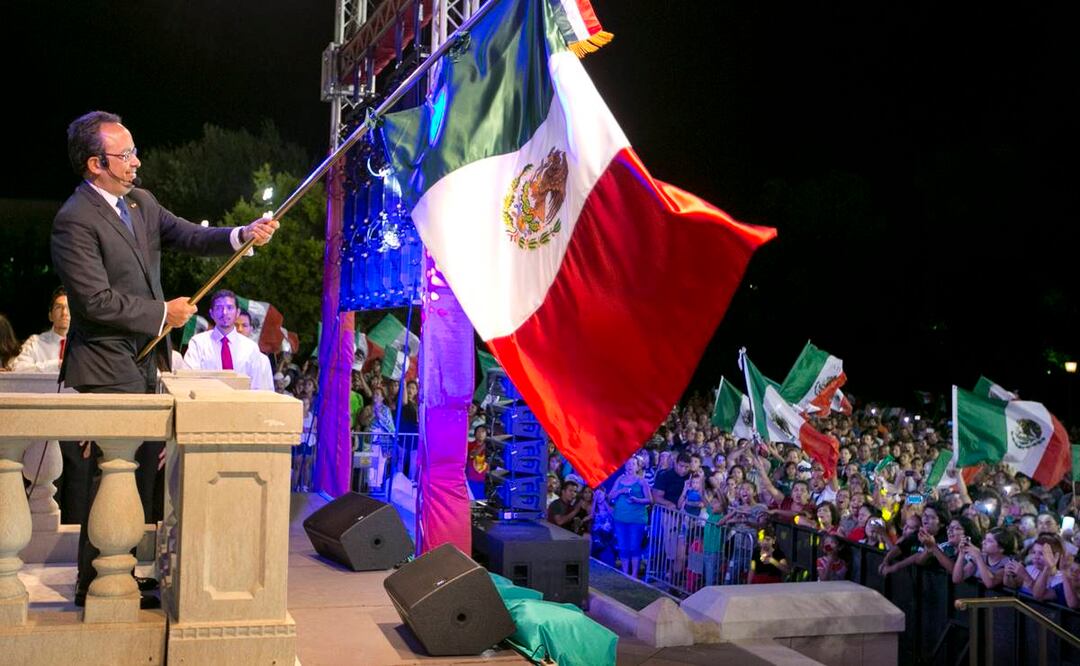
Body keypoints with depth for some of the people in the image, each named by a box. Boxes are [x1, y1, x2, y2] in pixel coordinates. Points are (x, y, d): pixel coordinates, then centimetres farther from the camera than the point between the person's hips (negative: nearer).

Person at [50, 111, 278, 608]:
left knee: (143, 470, 15)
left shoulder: (140, 202, 9)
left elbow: (188, 236, 6)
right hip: (107, 368, -9)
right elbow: (96, 300, -21)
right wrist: (163, 314, -15)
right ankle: (95, 585, 13)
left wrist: (241, 235, -11)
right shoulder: (74, 221, -17)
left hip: (144, 363, 9)